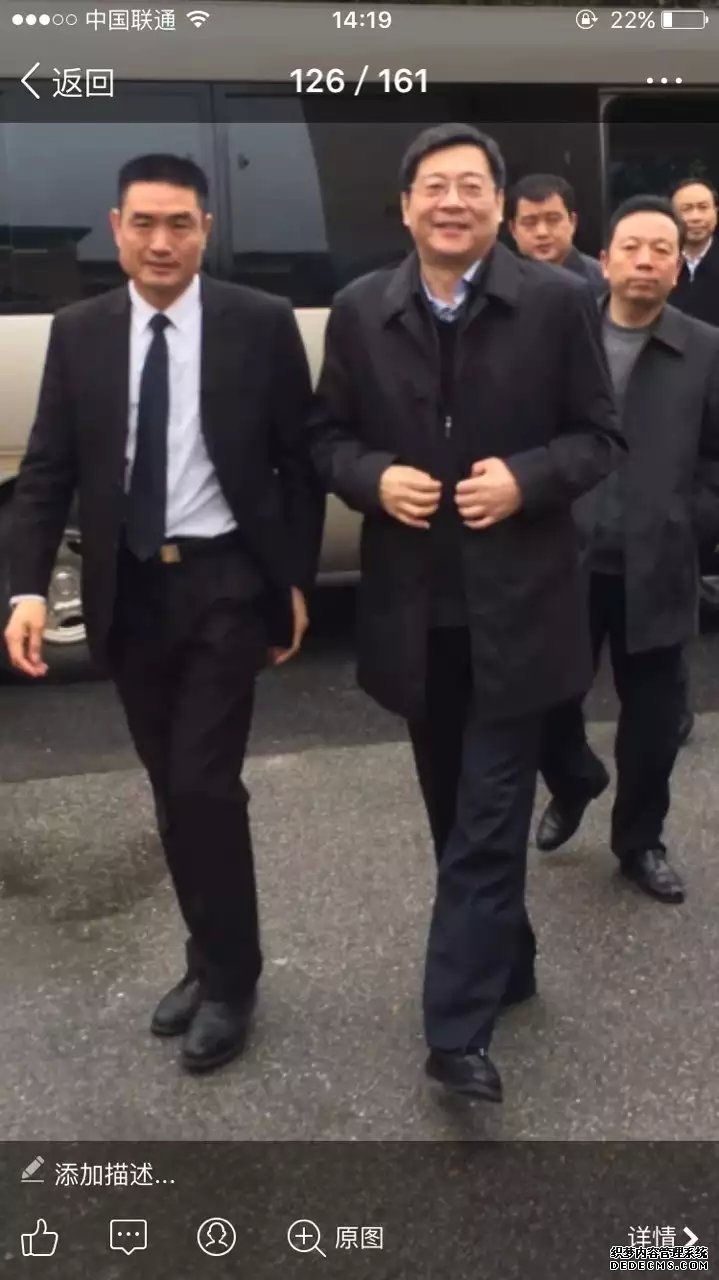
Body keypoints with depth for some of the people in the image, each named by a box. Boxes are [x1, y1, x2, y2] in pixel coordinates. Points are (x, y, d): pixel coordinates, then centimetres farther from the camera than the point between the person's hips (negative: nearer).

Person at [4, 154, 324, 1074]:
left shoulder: (261, 325, -4)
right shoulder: (79, 333, 3)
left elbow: (299, 461, -1)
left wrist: (296, 581, -3)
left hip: (227, 584, -3)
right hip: (130, 592, 4)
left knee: (205, 785, -5)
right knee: (172, 791, 12)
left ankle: (227, 979, 16)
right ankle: (212, 962, 30)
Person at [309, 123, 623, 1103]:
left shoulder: (559, 302, -4)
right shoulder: (360, 311, 2)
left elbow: (600, 438, -1)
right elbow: (328, 436, 8)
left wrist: (525, 478, -19)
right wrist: (375, 477, -12)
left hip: (516, 601, -3)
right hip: (413, 601, 4)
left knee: (489, 816, -2)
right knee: (454, 811, 17)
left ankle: (458, 1027, 6)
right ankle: (505, 961, 39)